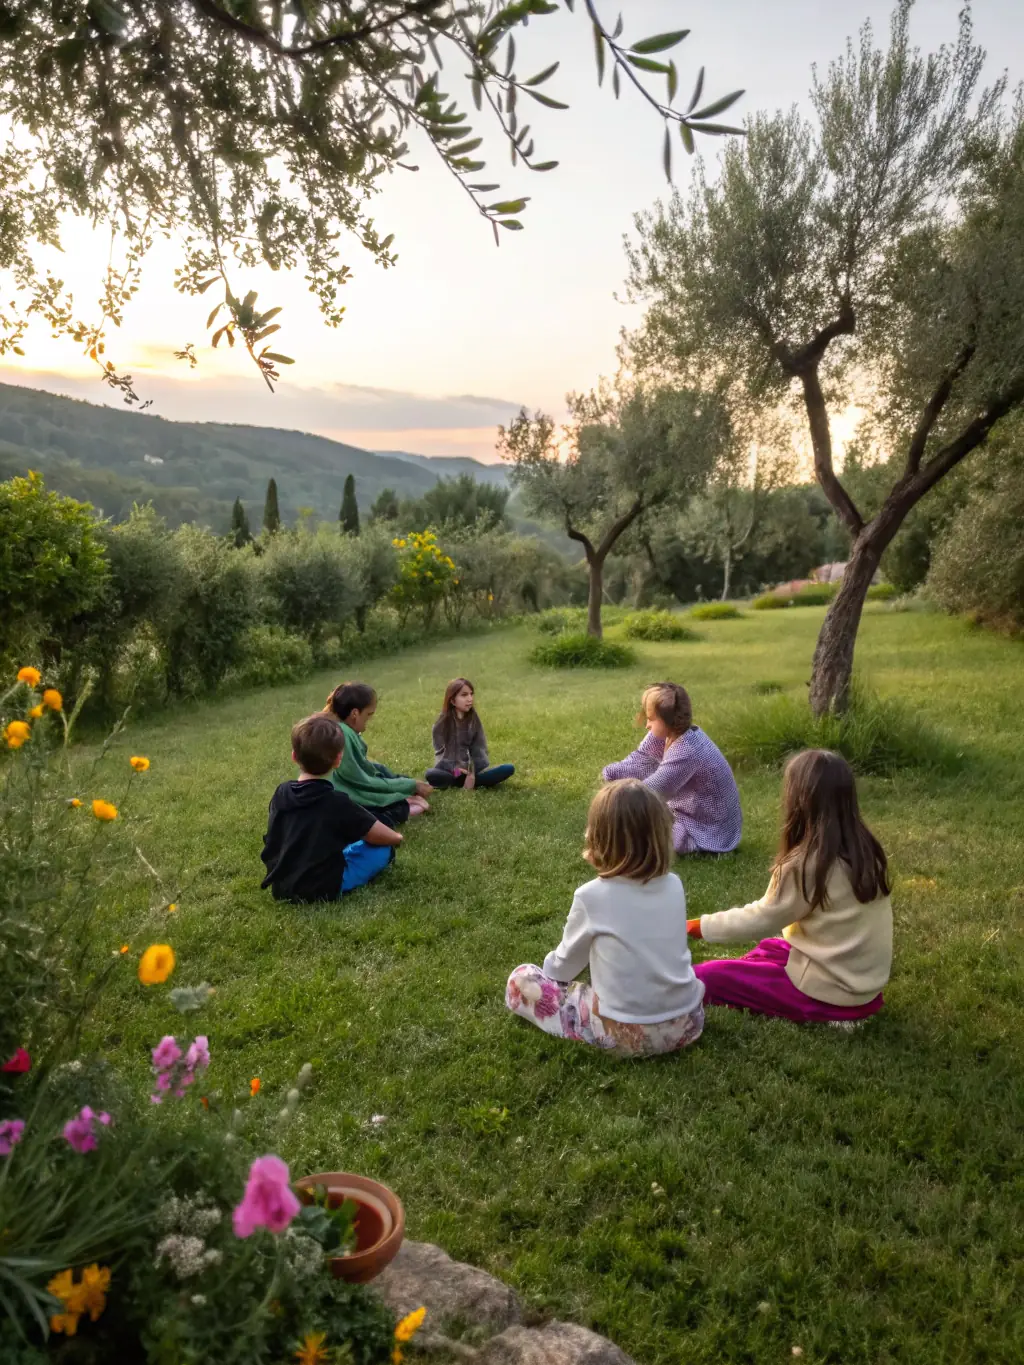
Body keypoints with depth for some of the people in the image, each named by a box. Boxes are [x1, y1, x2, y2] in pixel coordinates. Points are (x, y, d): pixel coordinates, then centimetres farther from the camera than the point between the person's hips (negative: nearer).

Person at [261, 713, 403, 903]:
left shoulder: (281, 793, -2)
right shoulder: (336, 802, -18)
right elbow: (381, 836, -9)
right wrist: (397, 838, 16)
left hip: (280, 887, 6)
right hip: (322, 889, -6)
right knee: (384, 849, 2)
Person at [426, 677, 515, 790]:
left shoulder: (473, 719, 2)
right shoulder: (442, 723, -6)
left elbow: (479, 748, -3)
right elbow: (441, 752, -9)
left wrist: (473, 772, -20)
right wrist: (455, 769, -27)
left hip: (471, 769, 3)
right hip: (449, 770, -3)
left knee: (508, 769, -19)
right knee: (431, 775, -38)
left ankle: (464, 781, -25)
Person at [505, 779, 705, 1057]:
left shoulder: (591, 896, -13)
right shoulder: (674, 885, 0)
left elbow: (565, 964, 3)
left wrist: (550, 968, 27)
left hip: (627, 1034, -5)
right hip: (688, 1024, 5)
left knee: (521, 980, 6)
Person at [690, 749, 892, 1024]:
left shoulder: (806, 864, -22)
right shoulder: (865, 849, -1)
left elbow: (762, 919, -10)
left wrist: (697, 926, 1)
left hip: (833, 991, -8)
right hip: (865, 983, 8)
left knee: (707, 977, -6)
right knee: (768, 948, 29)